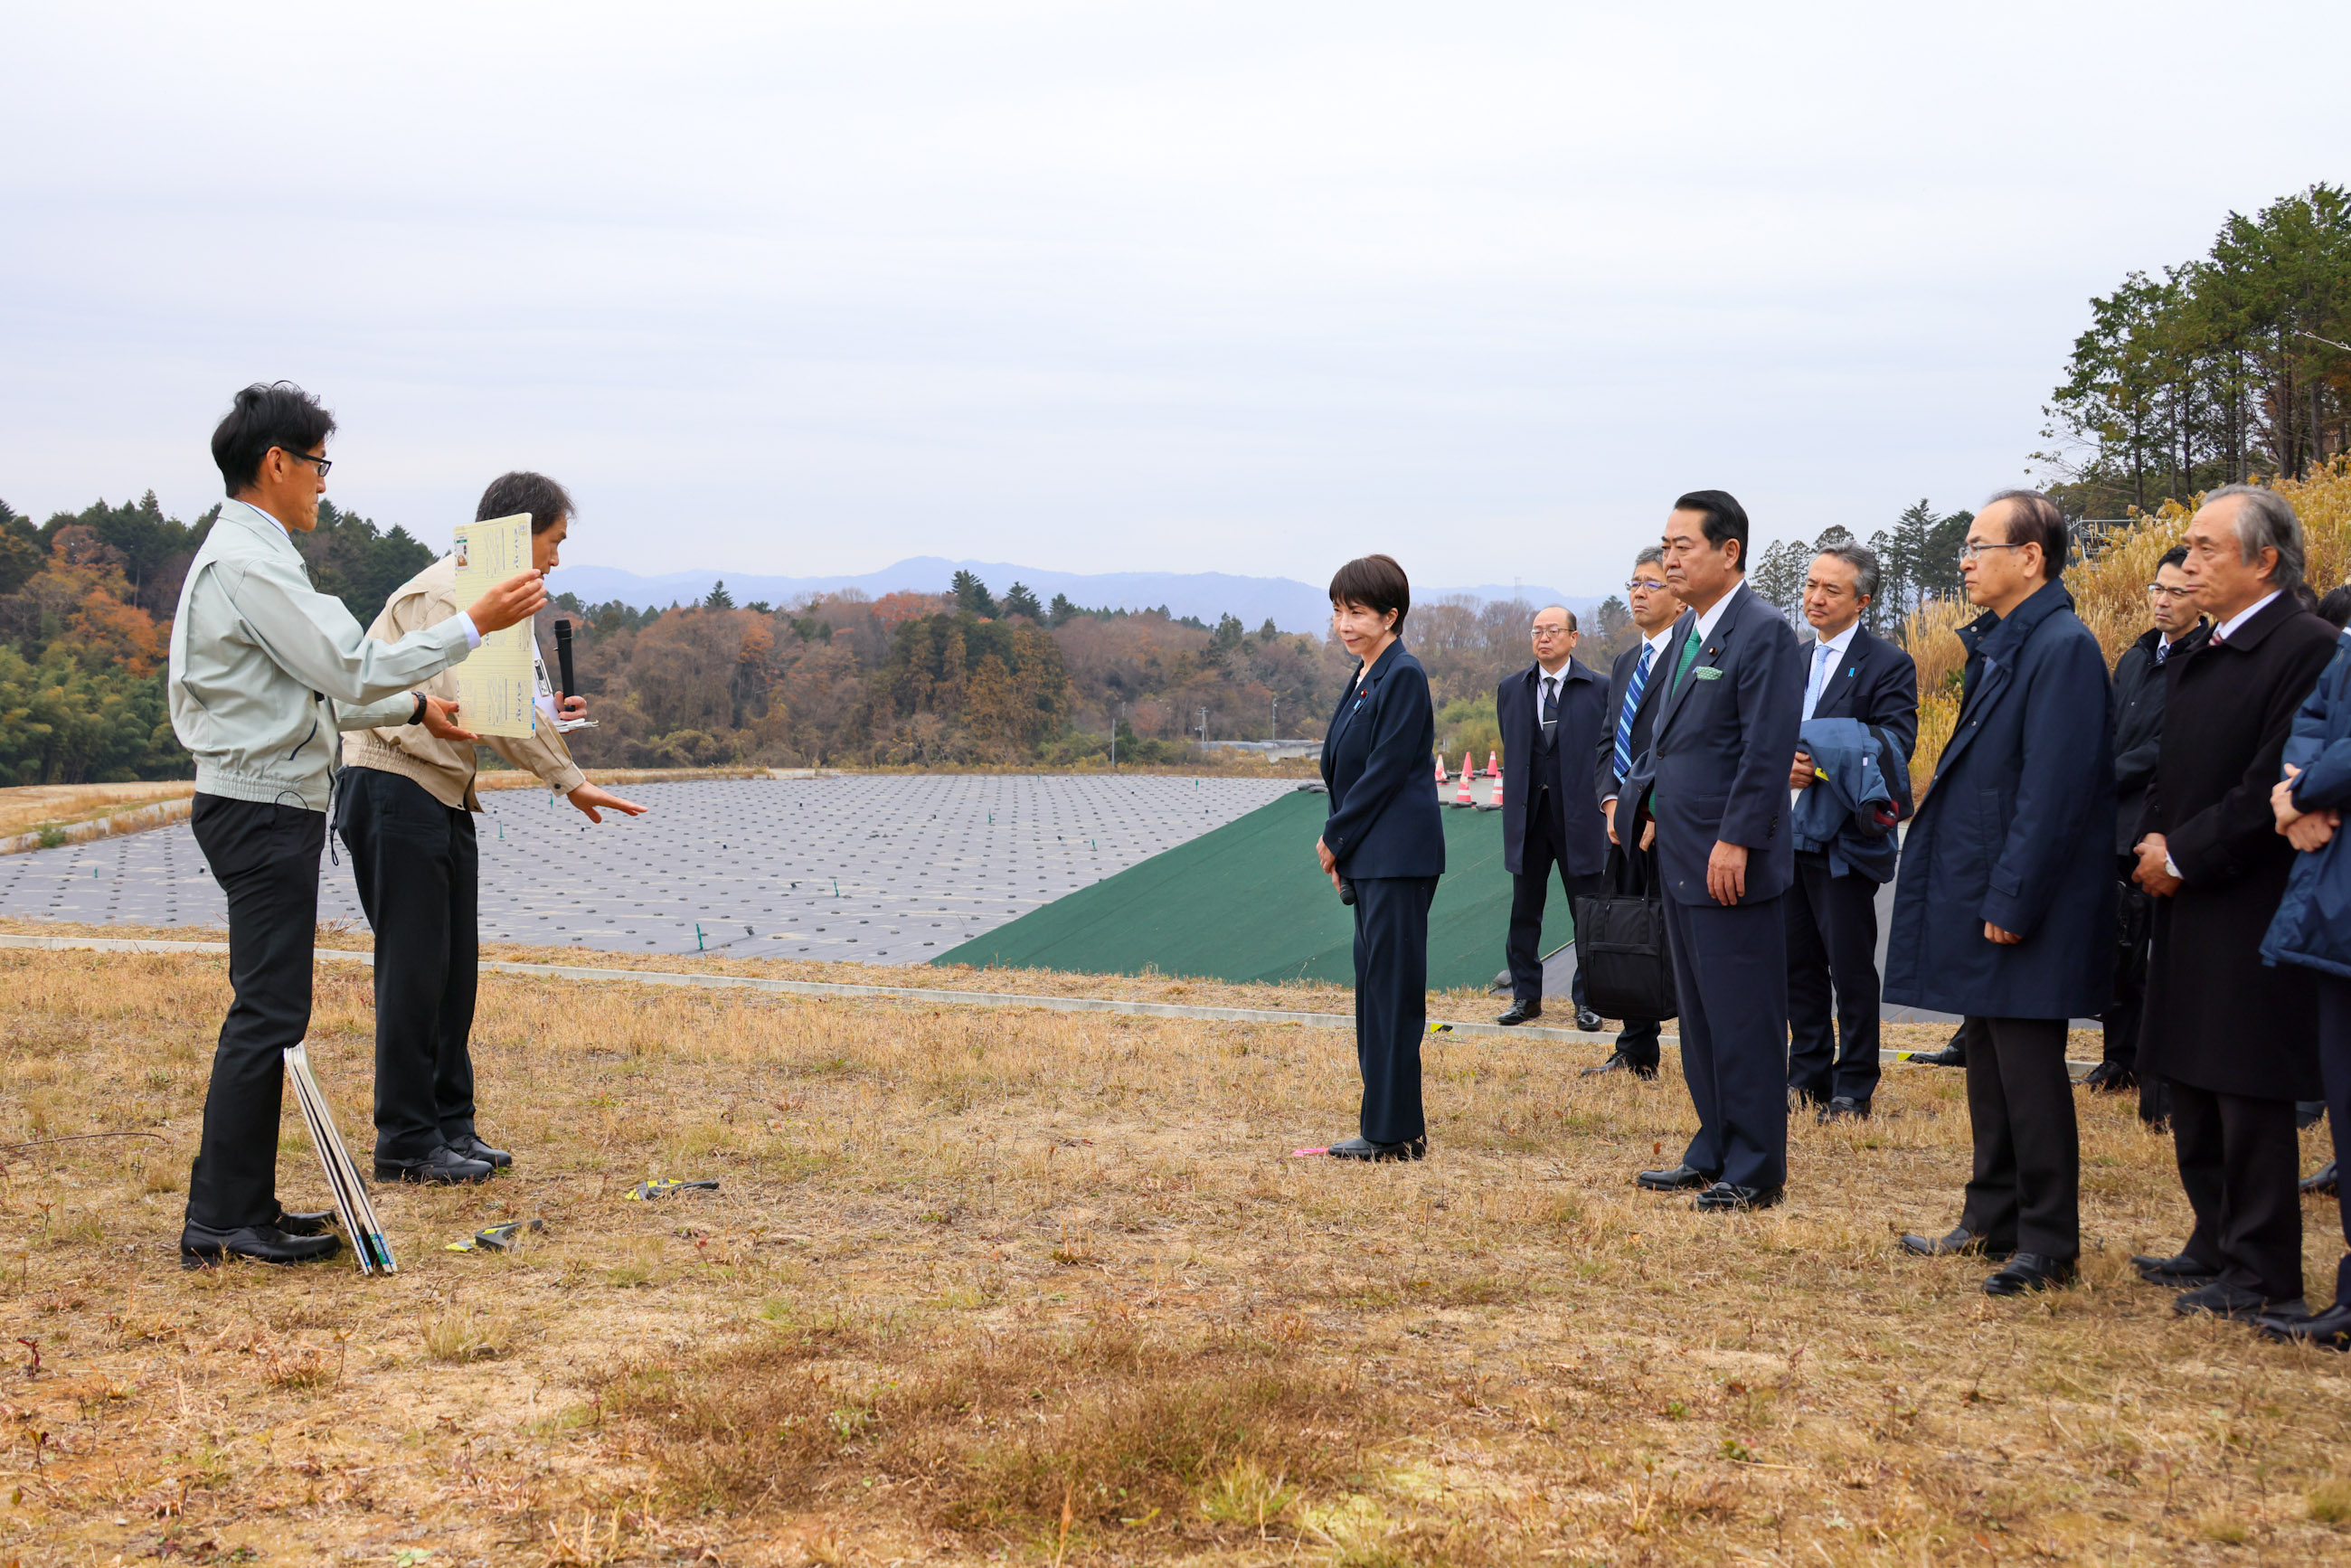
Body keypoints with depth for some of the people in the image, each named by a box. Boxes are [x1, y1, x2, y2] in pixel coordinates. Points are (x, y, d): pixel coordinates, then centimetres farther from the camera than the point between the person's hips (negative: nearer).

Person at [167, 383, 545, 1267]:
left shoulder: (247, 556, 19)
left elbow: (320, 689, 23)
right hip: (263, 811, -11)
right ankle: (223, 1221, -5)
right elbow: (352, 671, -18)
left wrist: (414, 709, 23)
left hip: (264, 807, 11)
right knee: (268, 1014, -9)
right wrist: (474, 625, -14)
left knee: (269, 1012, 13)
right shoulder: (250, 562, -15)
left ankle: (245, 1209, 19)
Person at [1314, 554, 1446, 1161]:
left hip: (1397, 857, -10)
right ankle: (1395, 1126, 18)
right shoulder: (1365, 678, 16)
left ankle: (1393, 1132, -2)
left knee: (1391, 986, -6)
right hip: (1370, 857, 10)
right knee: (1375, 985, 12)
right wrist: (1339, 845, 9)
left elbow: (1385, 771, -16)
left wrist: (1335, 837, -9)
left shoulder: (1403, 676, -12)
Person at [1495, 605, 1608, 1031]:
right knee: (1524, 912, 8)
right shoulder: (1511, 689, 8)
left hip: (1579, 816, -3)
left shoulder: (1598, 689, -2)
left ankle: (1586, 999, 14)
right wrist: (1517, 801, 11)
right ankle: (1526, 996, 19)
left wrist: (1607, 805, -3)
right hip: (1528, 816, 3)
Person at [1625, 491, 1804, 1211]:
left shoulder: (1764, 632, -13)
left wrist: (1735, 841, -21)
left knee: (1744, 1018, -2)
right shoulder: (1686, 631, 15)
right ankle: (1713, 1153, 25)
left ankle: (1755, 1171, 6)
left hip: (1730, 863, -9)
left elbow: (1768, 749, -18)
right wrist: (1650, 804, 14)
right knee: (1699, 1015, 15)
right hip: (1682, 857, 9)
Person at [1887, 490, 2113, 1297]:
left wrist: (2011, 902, -21)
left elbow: (2053, 790, -21)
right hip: (1978, 896, 10)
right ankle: (1992, 1220, 28)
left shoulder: (2062, 648, -17)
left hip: (2024, 913, -10)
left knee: (2028, 1070, -3)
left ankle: (2049, 1245, 7)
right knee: (1988, 1058, 16)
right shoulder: (1996, 645, 12)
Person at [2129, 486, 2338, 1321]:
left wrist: (2183, 855, -15)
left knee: (2249, 1096, -4)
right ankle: (2216, 1246, 28)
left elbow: (2273, 788, -20)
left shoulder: (2306, 649, -14)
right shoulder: (2201, 659, 15)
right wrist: (2154, 838, 1)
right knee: (2192, 1091, 16)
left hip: (2253, 915, -9)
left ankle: (2263, 1277, 5)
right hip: (2190, 909, 9)